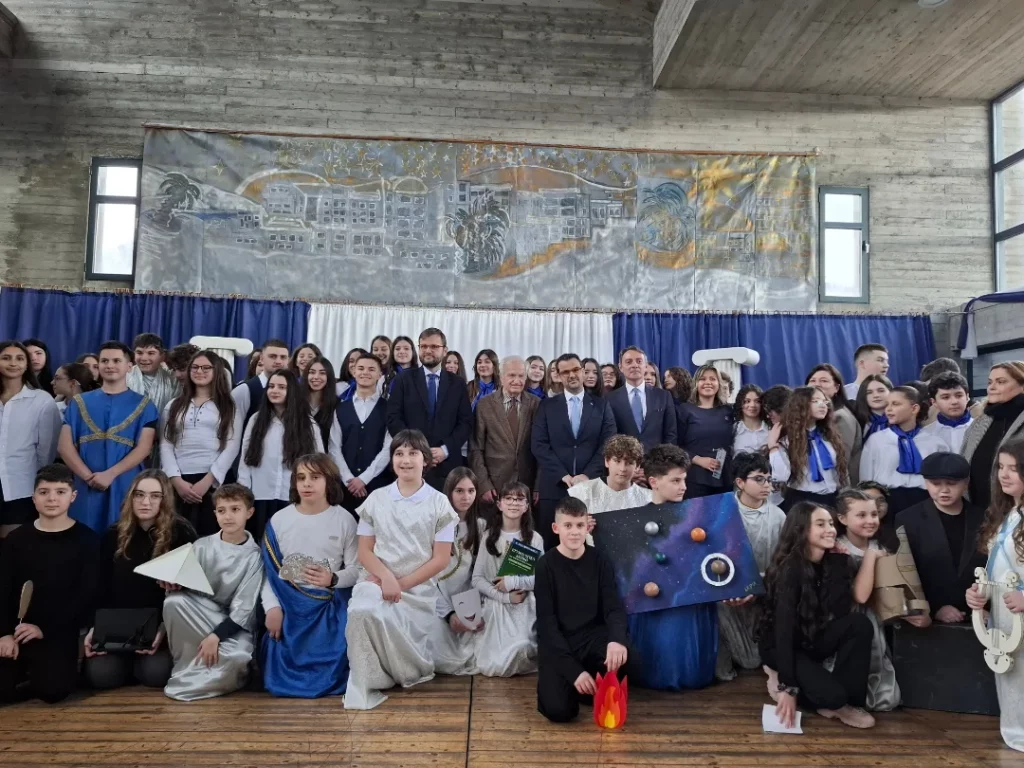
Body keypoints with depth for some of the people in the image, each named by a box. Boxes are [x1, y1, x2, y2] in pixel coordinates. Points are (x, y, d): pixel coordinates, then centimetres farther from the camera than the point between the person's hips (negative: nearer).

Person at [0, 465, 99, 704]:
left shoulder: (86, 539, -3)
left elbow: (87, 594, -7)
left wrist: (45, 629, -13)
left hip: (59, 633, -3)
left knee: (52, 689, -23)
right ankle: (24, 667, 16)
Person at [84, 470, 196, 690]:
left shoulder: (181, 533, -7)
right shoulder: (113, 535, 6)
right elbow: (102, 589, 7)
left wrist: (164, 629, -18)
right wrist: (95, 627, -6)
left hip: (162, 625, -3)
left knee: (154, 674, -25)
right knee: (100, 675, -20)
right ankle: (131, 662, 15)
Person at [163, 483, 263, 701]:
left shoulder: (254, 556, -8)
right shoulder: (202, 546, -2)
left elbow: (243, 607, -11)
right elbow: (186, 586, -1)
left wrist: (216, 635, -21)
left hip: (233, 623, -2)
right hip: (198, 615, 2)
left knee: (239, 656, -34)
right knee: (174, 600, -29)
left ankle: (186, 680, -9)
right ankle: (187, 666, -11)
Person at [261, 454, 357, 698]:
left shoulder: (344, 520, -4)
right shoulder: (279, 520, 0)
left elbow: (356, 569, -2)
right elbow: (269, 570, 2)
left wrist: (333, 579, -22)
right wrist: (272, 607, -10)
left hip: (330, 604, -1)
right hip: (289, 603, 2)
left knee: (332, 664, -15)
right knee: (281, 672, -7)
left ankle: (326, 681, 19)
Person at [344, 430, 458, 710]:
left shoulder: (439, 503, 1)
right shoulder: (376, 499, 7)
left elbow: (441, 560, -2)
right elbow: (364, 551, 5)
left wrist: (401, 584, -11)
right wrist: (387, 577, -15)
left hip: (418, 588, 0)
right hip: (376, 581, 1)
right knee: (363, 611, -33)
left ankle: (415, 668, 19)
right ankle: (366, 685, -12)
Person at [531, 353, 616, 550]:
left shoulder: (601, 404, 10)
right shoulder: (547, 406, 9)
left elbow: (608, 443, 1)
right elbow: (538, 444, -1)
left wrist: (587, 475, -11)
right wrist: (564, 475, -11)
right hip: (554, 486, 0)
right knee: (551, 546, 0)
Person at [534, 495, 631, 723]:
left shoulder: (600, 560, 0)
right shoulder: (546, 565, -8)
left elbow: (614, 608, -5)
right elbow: (546, 621, -11)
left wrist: (617, 639, -29)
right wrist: (573, 670, -21)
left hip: (592, 636, 2)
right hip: (557, 643, -2)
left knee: (623, 656, -31)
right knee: (559, 710, -25)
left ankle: (601, 690, 3)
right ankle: (567, 682, 11)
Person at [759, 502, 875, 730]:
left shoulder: (831, 562, -4)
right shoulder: (789, 568, -24)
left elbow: (840, 611, -16)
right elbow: (784, 627, -27)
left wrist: (839, 561, -19)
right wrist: (788, 687, -30)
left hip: (812, 640, 7)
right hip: (780, 646, -7)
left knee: (860, 623, -20)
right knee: (832, 694, -28)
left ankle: (849, 701, -7)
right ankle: (782, 680, 1)